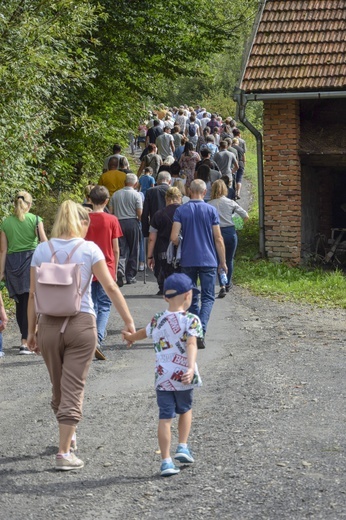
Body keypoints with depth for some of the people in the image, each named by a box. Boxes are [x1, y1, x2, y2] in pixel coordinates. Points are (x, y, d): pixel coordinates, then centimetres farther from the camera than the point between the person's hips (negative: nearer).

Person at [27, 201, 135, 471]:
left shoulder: (42, 250, 2)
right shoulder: (89, 249, -4)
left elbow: (34, 294, 2)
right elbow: (111, 287, -8)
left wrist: (32, 331, 10)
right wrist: (129, 321, -4)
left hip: (49, 325, 3)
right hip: (81, 323, -3)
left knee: (59, 387, 19)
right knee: (74, 389, 1)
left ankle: (69, 436, 38)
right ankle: (64, 453, -4)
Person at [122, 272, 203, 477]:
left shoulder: (157, 320, 4)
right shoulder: (191, 320, -8)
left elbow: (144, 333, 25)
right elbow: (191, 345, -23)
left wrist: (130, 336, 47)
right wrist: (191, 368, -35)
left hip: (162, 377, 2)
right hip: (183, 376, -2)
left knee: (165, 418, 1)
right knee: (185, 410, 24)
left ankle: (166, 461, -3)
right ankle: (183, 447, 18)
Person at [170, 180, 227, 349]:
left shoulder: (180, 211, 0)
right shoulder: (211, 210, -3)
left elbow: (174, 237, -8)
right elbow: (218, 239, -3)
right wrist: (223, 262, 6)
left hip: (187, 260, 2)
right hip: (208, 260, -1)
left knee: (191, 298, 13)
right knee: (208, 297, 2)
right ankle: (200, 331, -18)